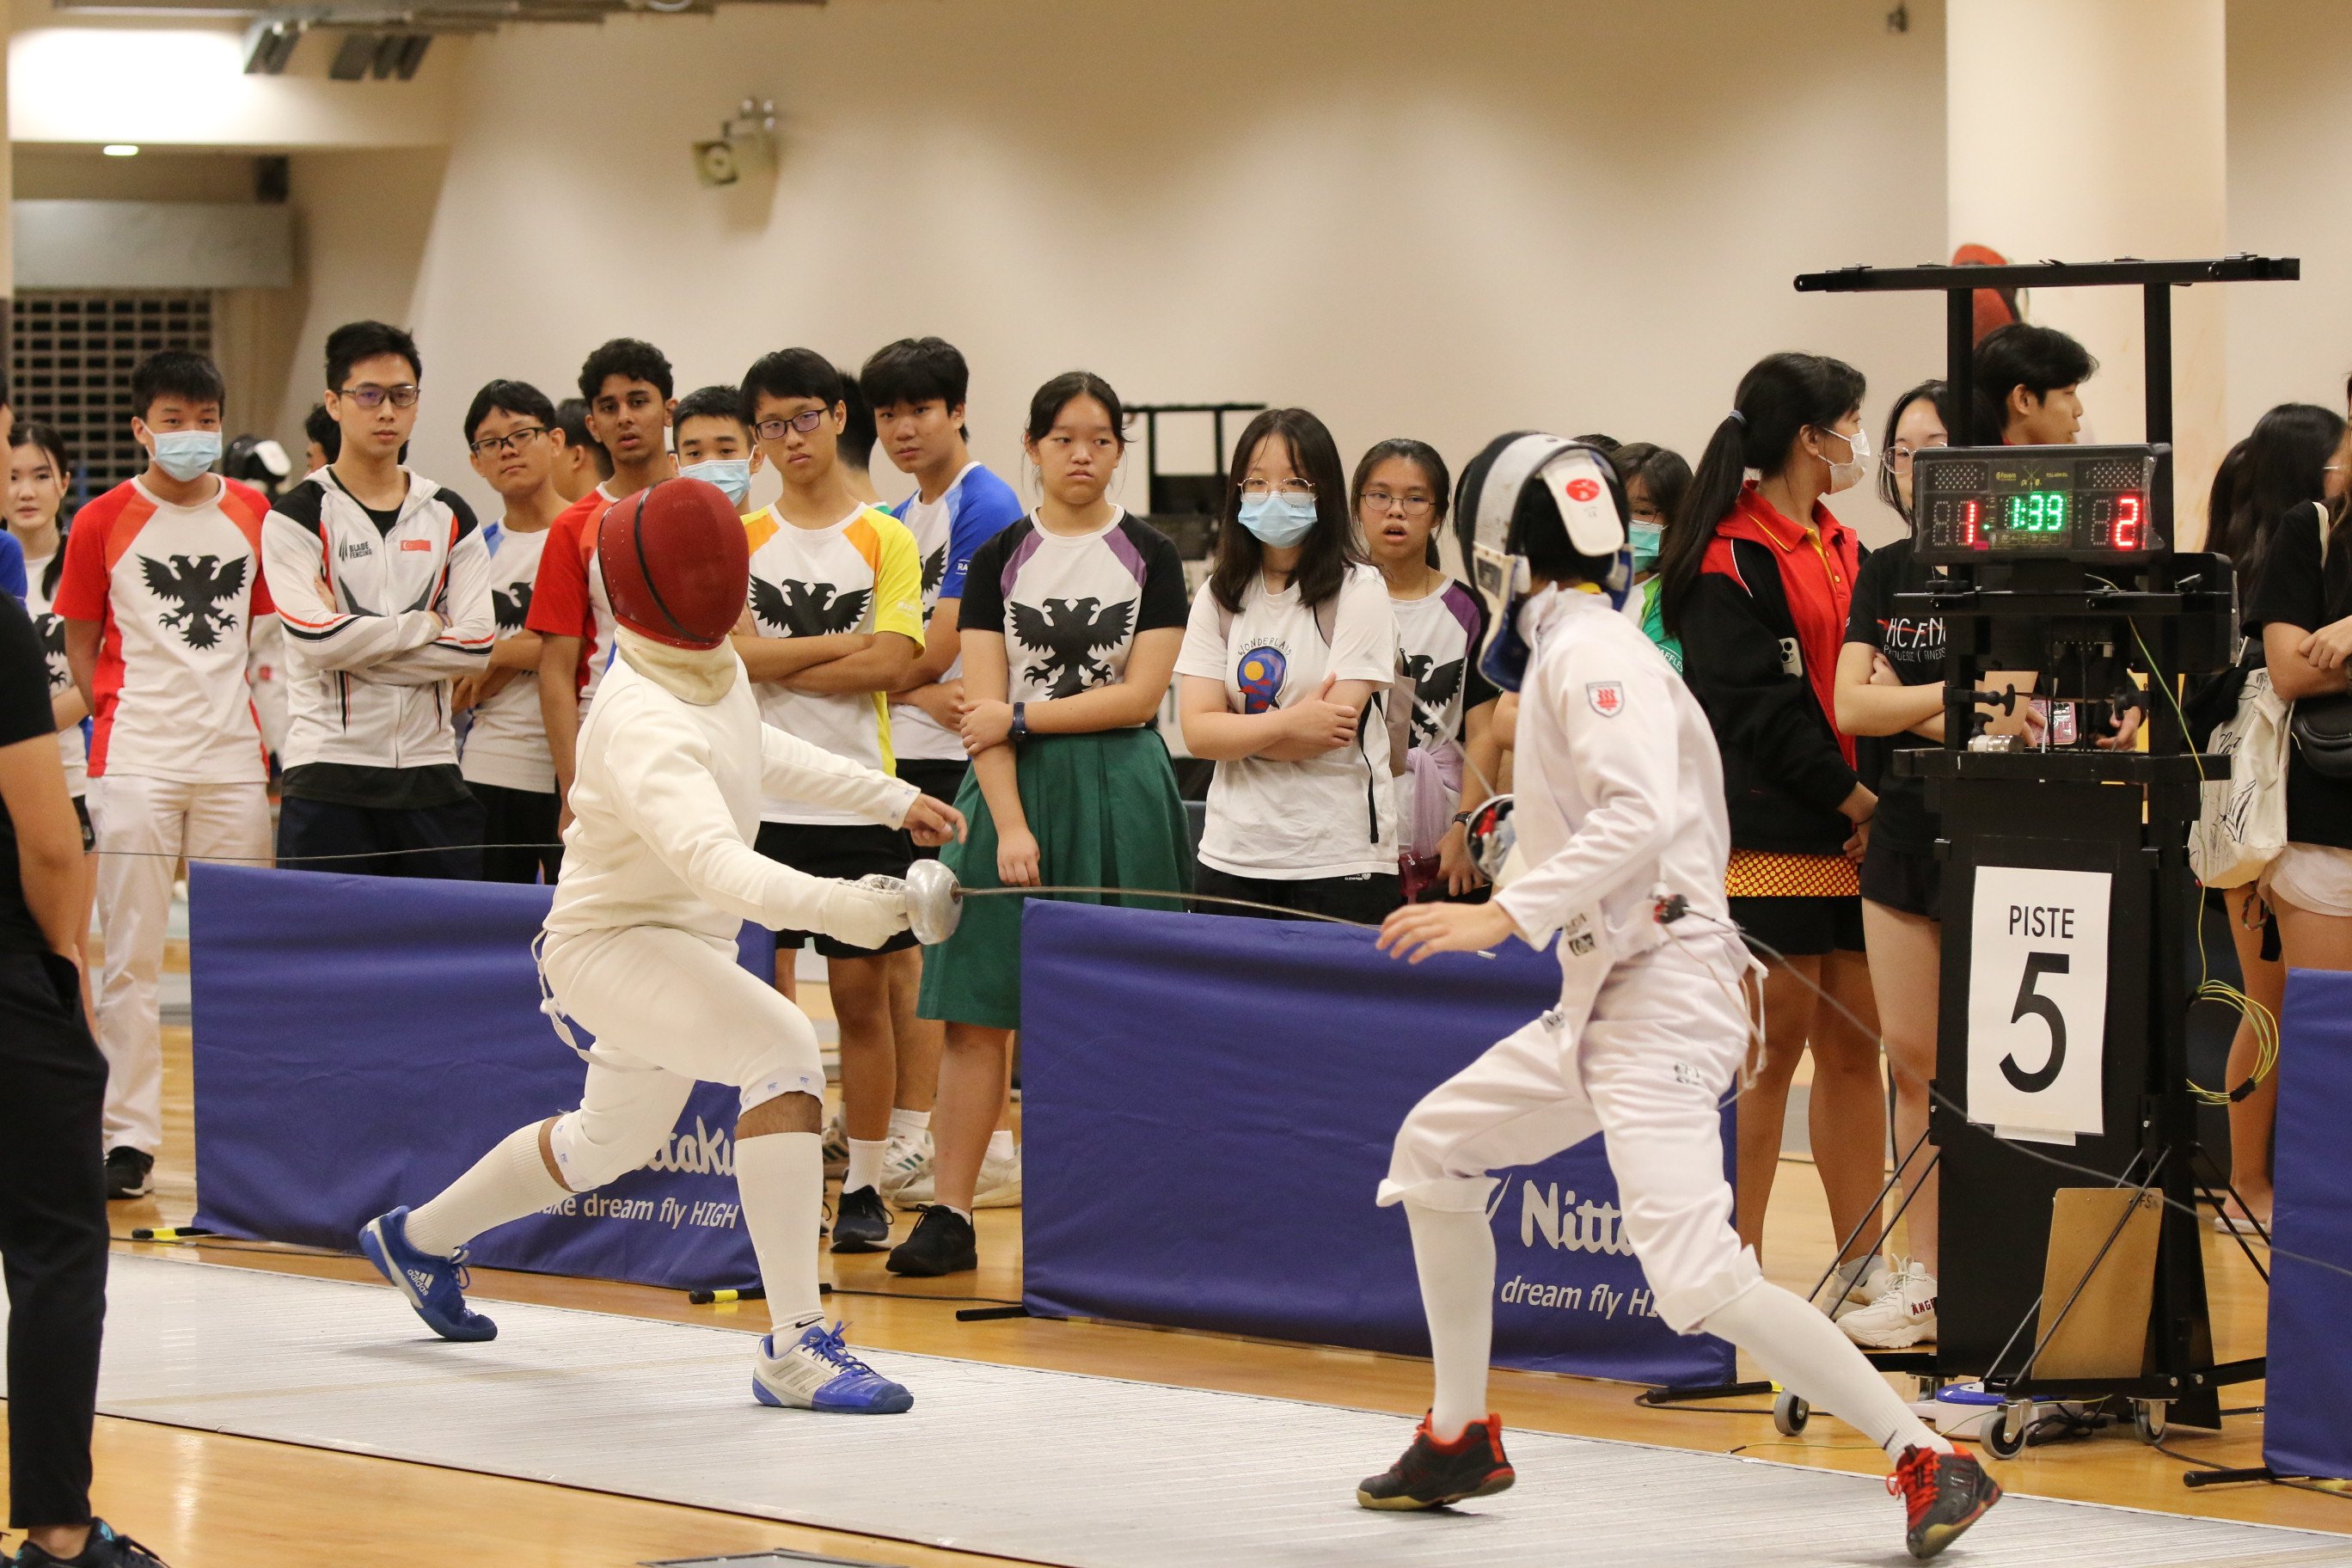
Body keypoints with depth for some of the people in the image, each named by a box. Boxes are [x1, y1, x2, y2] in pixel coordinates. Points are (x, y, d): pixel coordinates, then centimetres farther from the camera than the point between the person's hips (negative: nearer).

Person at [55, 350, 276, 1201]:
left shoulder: (253, 515, 7)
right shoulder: (104, 522, 1)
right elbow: (81, 645, 7)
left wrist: (272, 733, 9)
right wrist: (120, 719, -1)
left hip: (234, 761, 3)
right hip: (136, 764, -3)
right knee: (131, 956, -3)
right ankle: (128, 1138, -1)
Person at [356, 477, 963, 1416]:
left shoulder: (713, 666, -6)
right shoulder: (645, 724, -34)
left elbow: (755, 751, 17)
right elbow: (718, 865, -51)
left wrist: (892, 799, 13)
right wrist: (832, 906, -67)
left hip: (680, 944, 9)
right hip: (611, 944, -9)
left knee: (610, 1146, 28)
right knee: (785, 1053, -31)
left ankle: (418, 1240, 53)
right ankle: (795, 1346, -31)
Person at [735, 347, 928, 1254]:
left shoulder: (885, 540, 4)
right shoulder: (738, 537, 8)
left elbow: (890, 664, -8)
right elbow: (722, 651, -7)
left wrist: (774, 664, -7)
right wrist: (837, 646, -10)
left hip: (857, 802, -1)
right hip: (758, 798, 1)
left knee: (862, 993, 2)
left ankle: (865, 1187, 7)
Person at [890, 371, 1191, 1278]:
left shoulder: (1148, 557, 4)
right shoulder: (1001, 559, 5)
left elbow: (1141, 694, -4)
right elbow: (983, 707, -2)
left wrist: (1024, 716, -9)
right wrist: (1010, 826, -12)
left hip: (1118, 793, -1)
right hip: (1015, 790, 1)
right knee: (976, 1009, -4)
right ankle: (949, 1214, -2)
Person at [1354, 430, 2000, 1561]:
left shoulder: (1590, 653, -14)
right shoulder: (1577, 651, 16)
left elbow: (1642, 816, -29)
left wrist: (1506, 916, -30)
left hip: (1659, 994, -11)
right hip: (1607, 996, 11)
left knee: (1698, 1281, -20)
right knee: (1432, 1153, 22)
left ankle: (1929, 1465, -21)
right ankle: (1461, 1437, 31)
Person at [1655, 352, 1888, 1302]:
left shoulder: (1844, 551, 17)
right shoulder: (1732, 559, -9)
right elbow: (1753, 705, -15)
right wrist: (1852, 795, -15)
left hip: (1849, 840, 8)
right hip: (1770, 837, -8)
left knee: (1855, 1046, 8)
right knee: (1771, 1047, -5)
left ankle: (1862, 1263, 13)